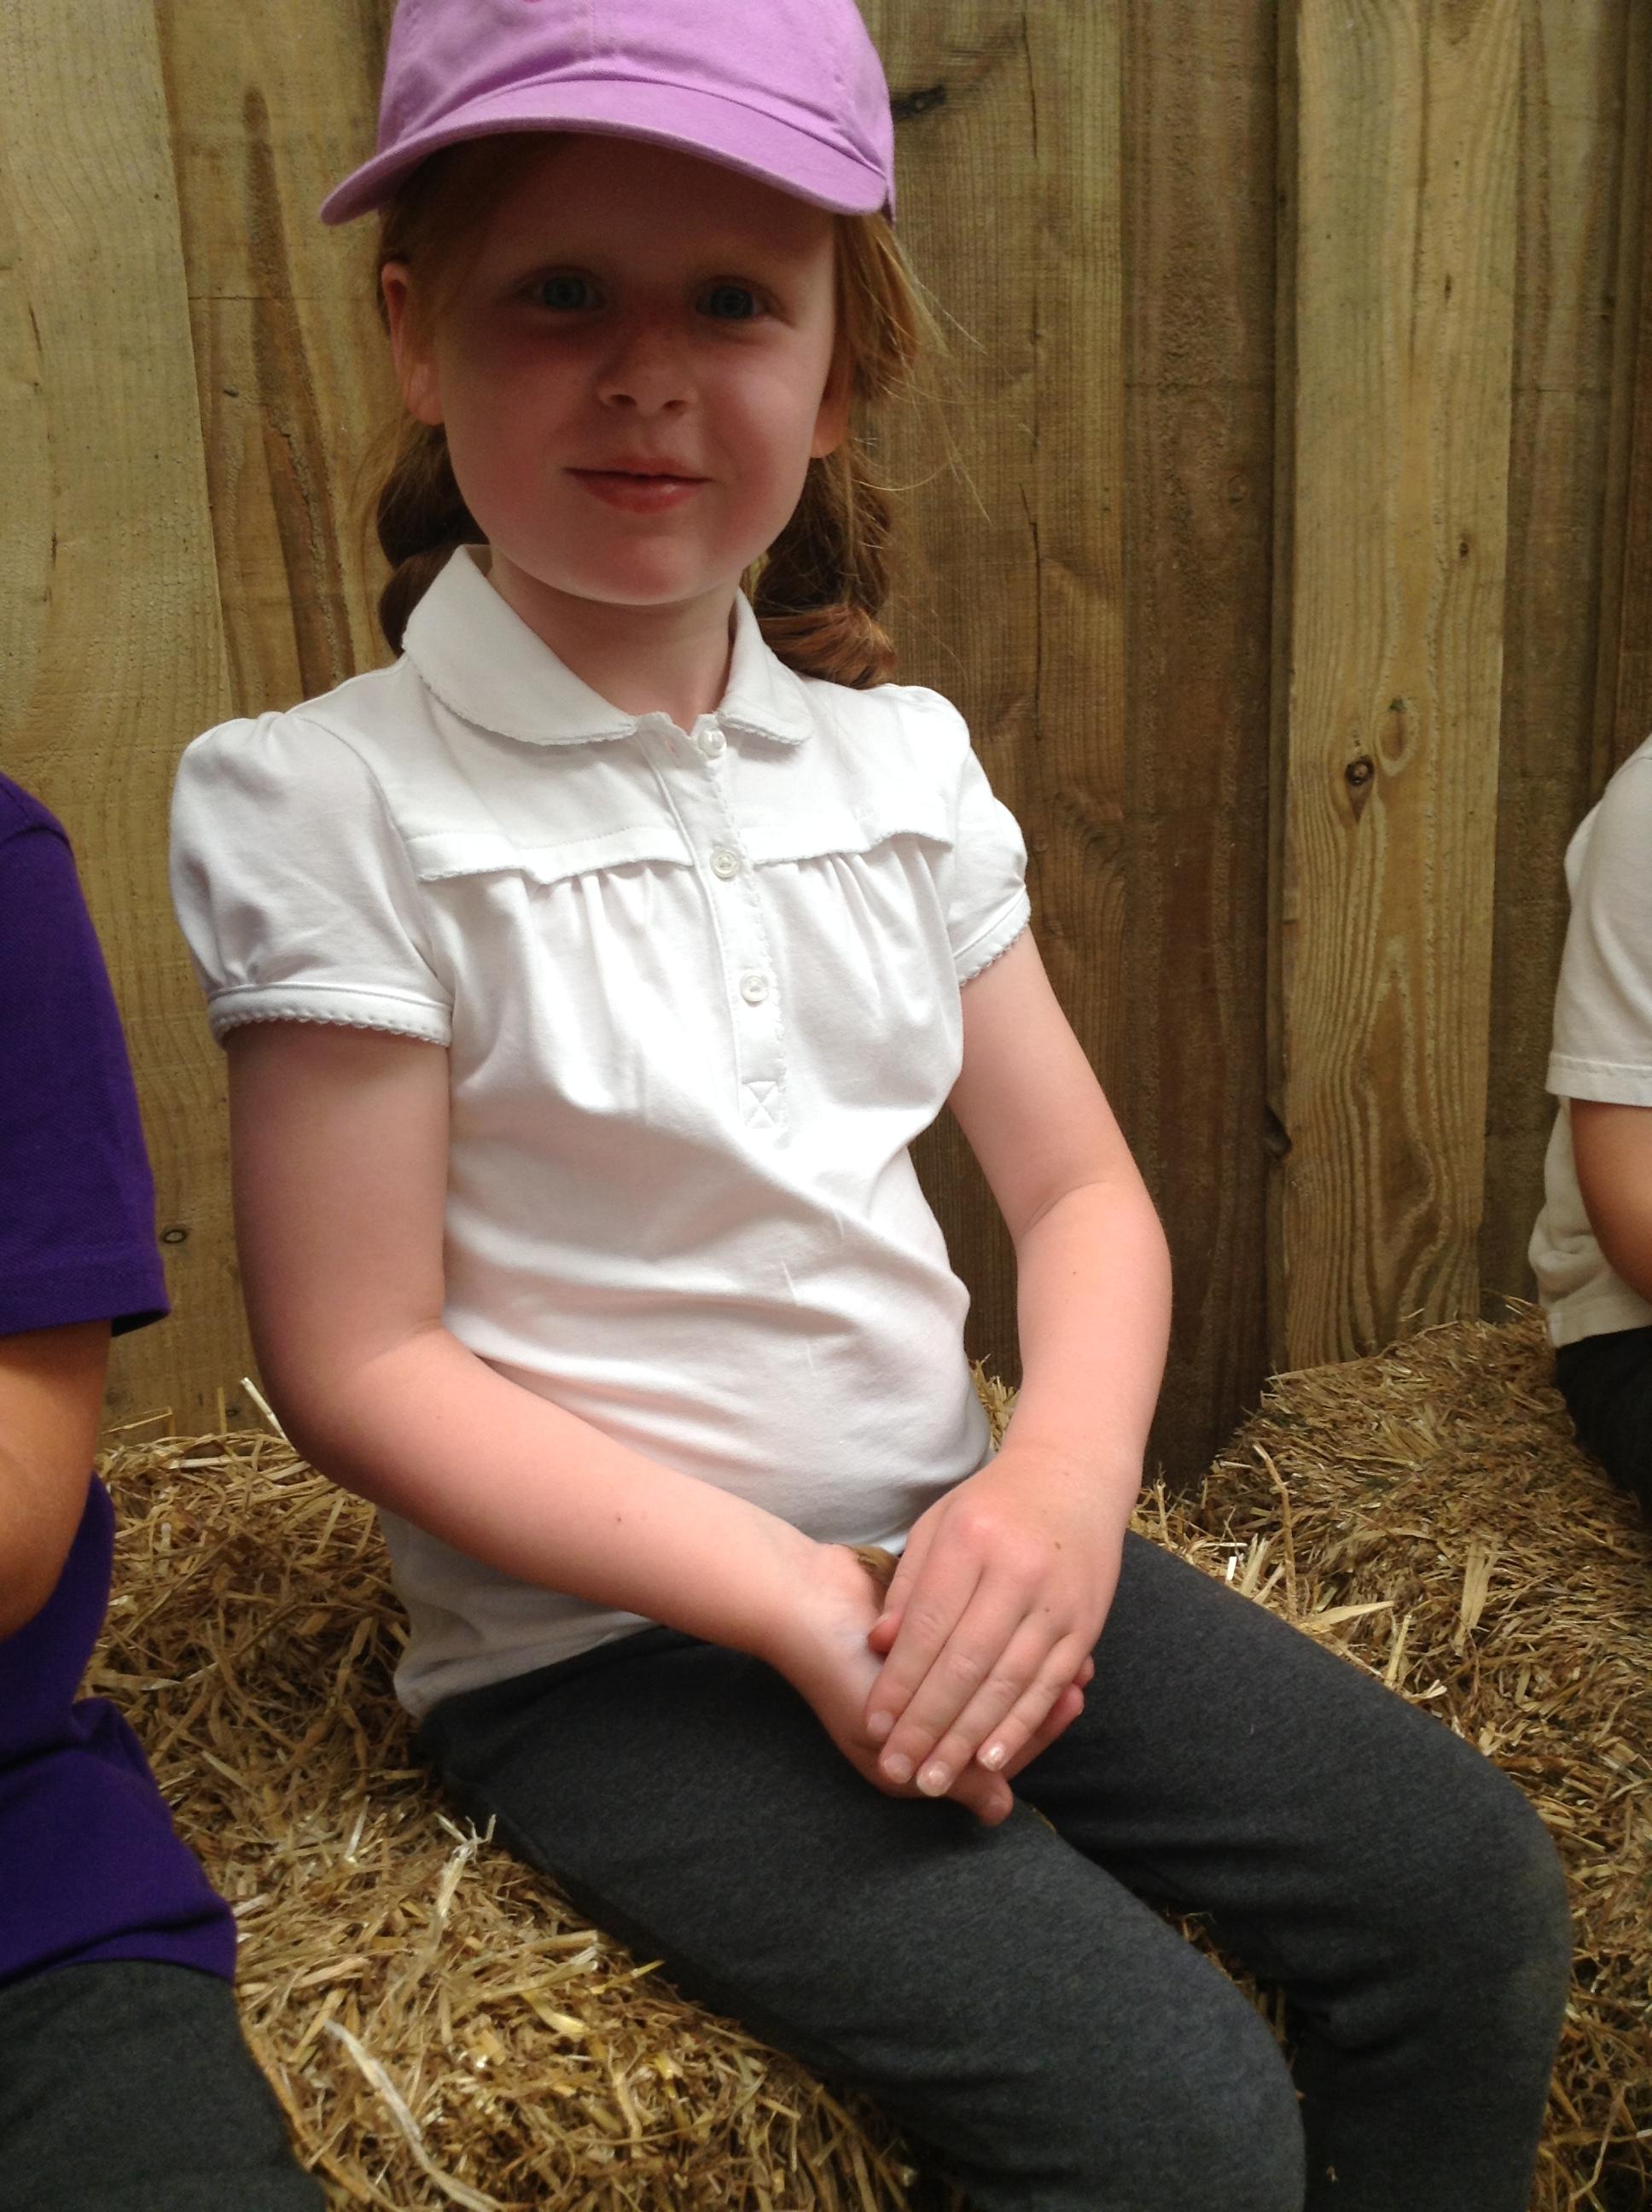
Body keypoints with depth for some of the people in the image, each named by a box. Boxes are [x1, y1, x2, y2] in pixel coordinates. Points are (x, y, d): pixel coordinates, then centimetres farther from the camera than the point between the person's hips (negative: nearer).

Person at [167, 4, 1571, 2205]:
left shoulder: (902, 765, 4)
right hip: (601, 1636, -5)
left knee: (1470, 1888, -1)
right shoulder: (338, 810, -12)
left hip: (944, 1540, 6)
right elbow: (362, 1367, -14)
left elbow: (1083, 1192, 5)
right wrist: (790, 1601, -19)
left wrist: (1063, 1480, -15)